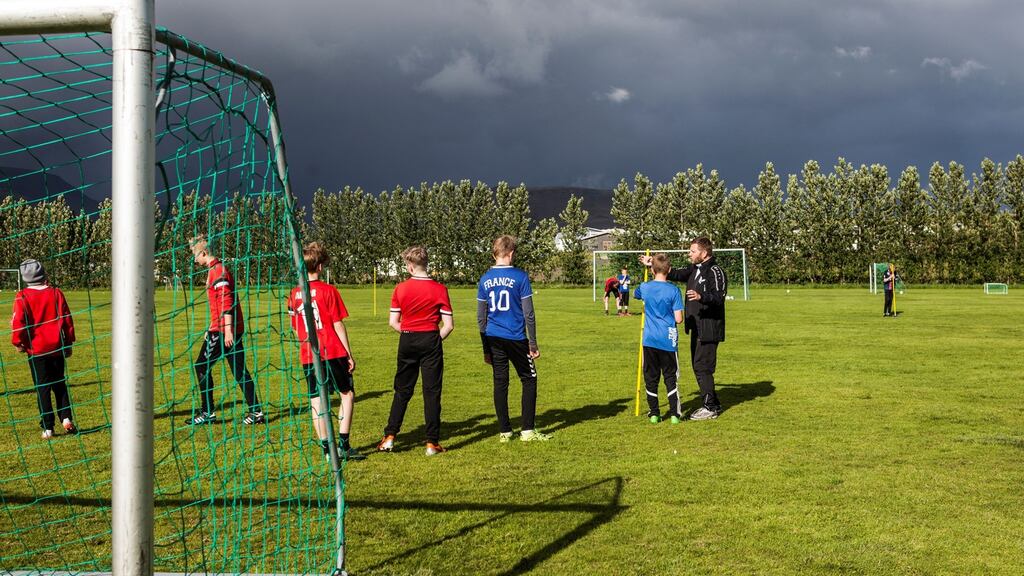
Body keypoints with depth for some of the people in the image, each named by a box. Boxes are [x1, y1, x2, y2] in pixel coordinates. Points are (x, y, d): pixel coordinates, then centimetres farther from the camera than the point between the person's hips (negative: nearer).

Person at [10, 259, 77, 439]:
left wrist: (18, 343, 5)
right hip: (57, 347, 2)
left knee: (42, 388, 3)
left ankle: (48, 427, 2)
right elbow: (67, 318, 3)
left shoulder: (22, 297, -9)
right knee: (59, 384, 16)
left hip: (36, 348, -2)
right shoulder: (56, 293, 0)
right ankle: (66, 418, 2)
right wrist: (68, 343, 12)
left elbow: (18, 321, -11)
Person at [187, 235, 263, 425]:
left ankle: (208, 413, 4)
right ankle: (255, 412, 7)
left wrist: (228, 330, -24)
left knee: (202, 366, -1)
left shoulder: (218, 271, -12)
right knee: (239, 370, 8)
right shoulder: (215, 270, 19)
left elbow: (226, 302, -20)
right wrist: (212, 329, 30)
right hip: (227, 329, 10)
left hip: (223, 330, -10)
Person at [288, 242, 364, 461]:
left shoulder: (294, 294, 5)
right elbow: (338, 325, -7)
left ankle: (326, 448, 7)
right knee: (347, 394, 9)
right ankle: (343, 445, 3)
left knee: (316, 399, 7)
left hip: (308, 355, 4)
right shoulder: (328, 290, -8)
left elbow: (295, 328, 11)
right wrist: (349, 354, -1)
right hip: (333, 352, -4)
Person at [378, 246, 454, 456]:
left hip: (407, 342, 1)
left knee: (402, 391, 13)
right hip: (431, 340, -1)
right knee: (432, 392, 4)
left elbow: (393, 322, -1)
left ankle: (389, 437, 13)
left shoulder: (401, 289, -3)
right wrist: (436, 339, 9)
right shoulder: (439, 289, -6)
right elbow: (449, 325, -8)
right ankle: (432, 442, 4)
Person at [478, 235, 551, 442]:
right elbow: (528, 314, -7)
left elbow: (480, 318, 8)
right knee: (529, 379, 8)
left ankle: (504, 431, 12)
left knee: (500, 382, 9)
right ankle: (528, 430, 6)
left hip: (493, 339, 4)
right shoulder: (520, 276, -7)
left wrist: (486, 348, 15)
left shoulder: (485, 279, 5)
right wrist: (533, 344, 1)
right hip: (516, 338, -4)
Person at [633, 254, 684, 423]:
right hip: (668, 340, -2)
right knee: (670, 377, 6)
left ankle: (654, 414, 13)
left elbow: (636, 294, 24)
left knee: (651, 377, 10)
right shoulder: (673, 290, -10)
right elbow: (679, 319, -10)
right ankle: (675, 414, 2)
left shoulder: (644, 287, -2)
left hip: (649, 339, 2)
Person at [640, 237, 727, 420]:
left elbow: (719, 297, -25)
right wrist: (652, 265, 16)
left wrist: (701, 296, -42)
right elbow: (675, 274, 21)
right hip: (697, 327, 10)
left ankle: (710, 407, 0)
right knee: (697, 366, 14)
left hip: (709, 329, -10)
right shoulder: (694, 269, 13)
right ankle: (712, 403, 23)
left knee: (703, 367, -8)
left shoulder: (715, 272, -15)